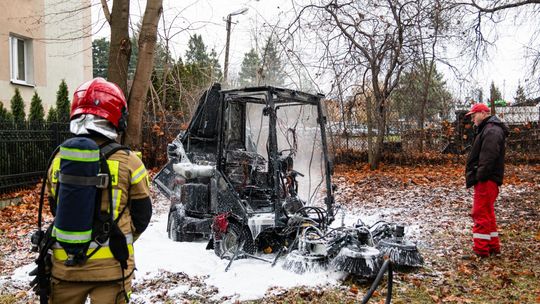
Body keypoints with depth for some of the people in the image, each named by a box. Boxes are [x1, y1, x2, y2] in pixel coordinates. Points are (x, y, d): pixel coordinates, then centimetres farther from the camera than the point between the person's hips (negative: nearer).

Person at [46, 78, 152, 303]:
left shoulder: (59, 160, -3)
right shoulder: (128, 162, -14)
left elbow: (56, 211, 9)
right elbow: (142, 215, -3)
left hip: (65, 265, 3)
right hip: (111, 266, -3)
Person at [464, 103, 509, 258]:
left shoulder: (492, 130, -14)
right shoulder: (487, 129, 21)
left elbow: (488, 157, -25)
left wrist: (479, 176, -23)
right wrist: (472, 176, 13)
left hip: (486, 181, -11)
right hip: (486, 180, 11)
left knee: (480, 214, -7)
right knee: (487, 214, 17)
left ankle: (481, 250, -2)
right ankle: (493, 246, 26)